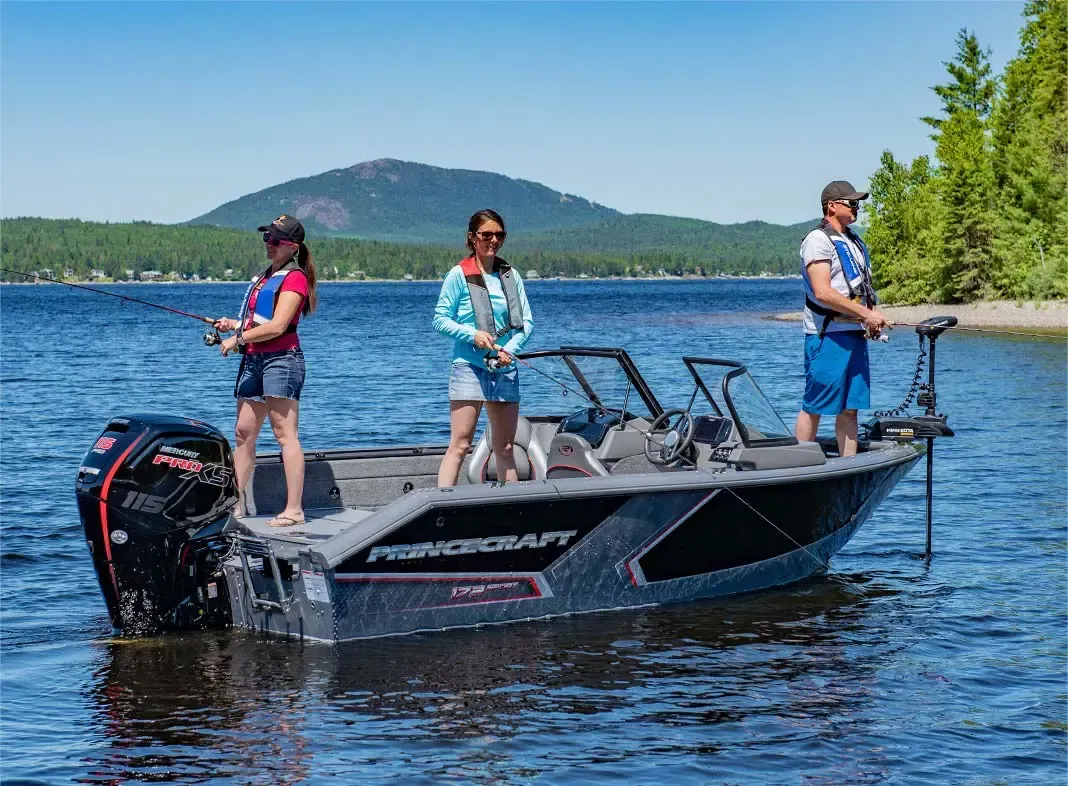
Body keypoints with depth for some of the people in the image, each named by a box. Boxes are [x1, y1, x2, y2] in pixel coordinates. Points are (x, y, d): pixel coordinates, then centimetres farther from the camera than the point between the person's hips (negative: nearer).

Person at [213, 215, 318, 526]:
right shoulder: (265, 276, 22)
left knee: (285, 434, -12)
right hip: (254, 360, 10)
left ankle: (294, 509, -13)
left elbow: (277, 327, -16)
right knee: (244, 433, 9)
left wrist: (238, 339, -8)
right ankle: (235, 503, 14)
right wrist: (233, 324, 10)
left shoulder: (294, 277, -7)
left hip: (281, 360, -10)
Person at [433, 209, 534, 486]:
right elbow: (440, 319, -3)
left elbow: (527, 321, 7)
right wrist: (473, 334, -17)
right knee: (460, 445, -11)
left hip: (505, 370, 5)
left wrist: (510, 349, -11)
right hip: (469, 367, -5)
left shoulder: (511, 276, 10)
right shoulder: (459, 275, -3)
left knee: (505, 447, 10)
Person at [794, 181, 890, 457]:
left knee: (850, 407, 8)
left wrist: (872, 319, 6)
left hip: (856, 334, 9)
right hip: (827, 336, -9)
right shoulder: (818, 240, -9)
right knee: (813, 407, -4)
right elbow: (823, 292, -19)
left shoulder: (854, 241, 19)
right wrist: (866, 314, -19)